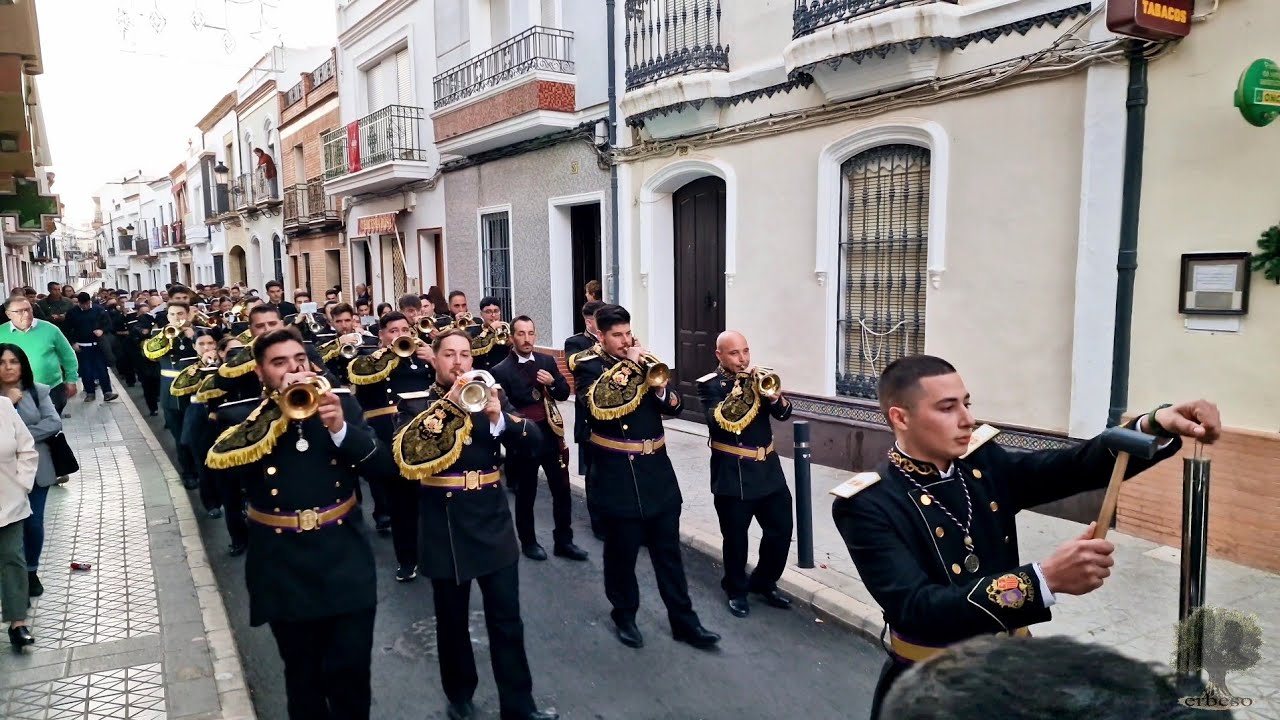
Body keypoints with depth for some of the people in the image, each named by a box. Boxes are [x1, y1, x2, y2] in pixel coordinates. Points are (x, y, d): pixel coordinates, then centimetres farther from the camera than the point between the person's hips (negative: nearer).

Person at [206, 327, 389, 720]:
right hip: (284, 570, 0)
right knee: (303, 677, 16)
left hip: (344, 562, 0)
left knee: (351, 674, 5)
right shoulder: (241, 418, -3)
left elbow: (384, 463, -6)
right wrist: (278, 412, -24)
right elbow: (223, 468, -21)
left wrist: (340, 428, -22)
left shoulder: (342, 402, 0)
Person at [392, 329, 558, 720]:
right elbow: (404, 451, -19)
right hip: (444, 530, -1)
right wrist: (447, 404, -25)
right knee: (452, 622, 13)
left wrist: (499, 416, -24)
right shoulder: (415, 404, -1)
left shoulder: (490, 395, 4)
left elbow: (532, 439, -5)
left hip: (493, 525, 2)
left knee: (507, 621, 6)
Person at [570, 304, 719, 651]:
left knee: (669, 551, 10)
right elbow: (599, 403, -24)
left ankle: (683, 620, 20)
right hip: (618, 475, -4)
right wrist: (627, 365, -20)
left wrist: (660, 387, -13)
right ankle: (624, 616, 27)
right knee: (622, 552, 8)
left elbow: (674, 405, 8)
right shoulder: (588, 365, -4)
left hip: (657, 469, 5)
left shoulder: (643, 360, 10)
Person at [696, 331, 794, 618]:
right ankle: (736, 590, 26)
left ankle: (764, 583, 31)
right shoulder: (709, 385, -6)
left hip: (768, 469, 5)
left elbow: (783, 413, 1)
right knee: (735, 538, 4)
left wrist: (777, 398, -20)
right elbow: (716, 420, -23)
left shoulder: (758, 376, 8)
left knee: (781, 531, 10)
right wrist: (741, 389, -29)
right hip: (732, 474, -5)